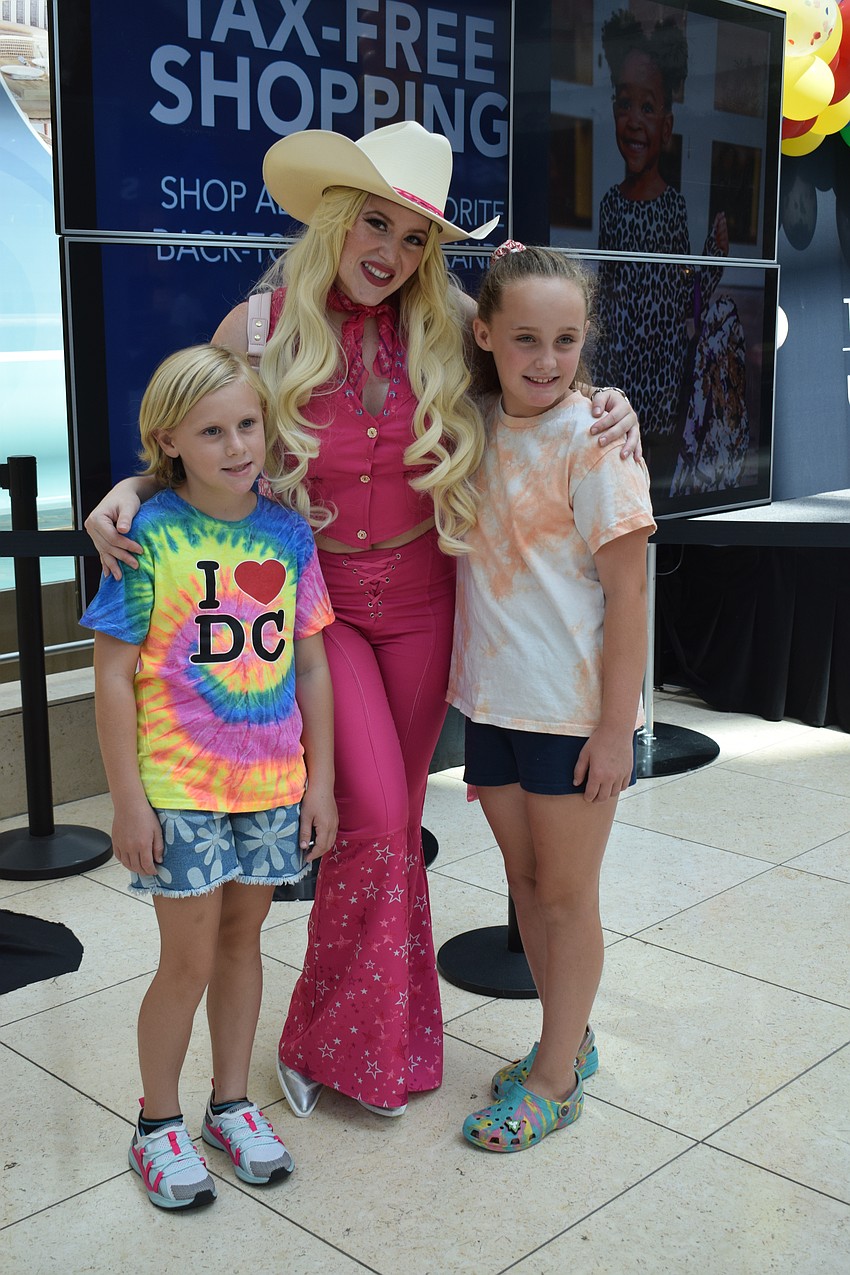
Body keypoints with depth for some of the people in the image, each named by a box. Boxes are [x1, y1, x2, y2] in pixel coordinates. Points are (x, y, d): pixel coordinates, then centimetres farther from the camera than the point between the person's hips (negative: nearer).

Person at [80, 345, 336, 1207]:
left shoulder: (288, 532, 0)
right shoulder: (150, 537, -12)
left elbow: (311, 664, 5)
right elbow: (114, 677, -10)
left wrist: (319, 782, 5)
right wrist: (127, 800, -11)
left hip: (272, 781, 4)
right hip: (179, 786, -4)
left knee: (241, 937, 17)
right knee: (189, 958, 5)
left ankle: (231, 1102, 35)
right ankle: (157, 1124, 27)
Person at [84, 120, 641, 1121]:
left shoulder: (446, 327, -5)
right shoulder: (257, 328, -9)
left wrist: (608, 409, -12)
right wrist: (130, 493, -18)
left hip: (421, 599, 3)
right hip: (317, 601, -2)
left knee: (390, 822, 11)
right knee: (377, 823, -10)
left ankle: (334, 1037, 32)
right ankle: (375, 1045, 16)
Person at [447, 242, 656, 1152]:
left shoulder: (591, 439, -15)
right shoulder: (478, 429, 3)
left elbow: (627, 593, -15)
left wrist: (616, 726, -16)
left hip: (575, 711, -6)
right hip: (494, 699, 6)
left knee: (567, 894, 8)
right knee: (524, 879, 18)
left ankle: (554, 1078, 25)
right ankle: (569, 1041, 38)